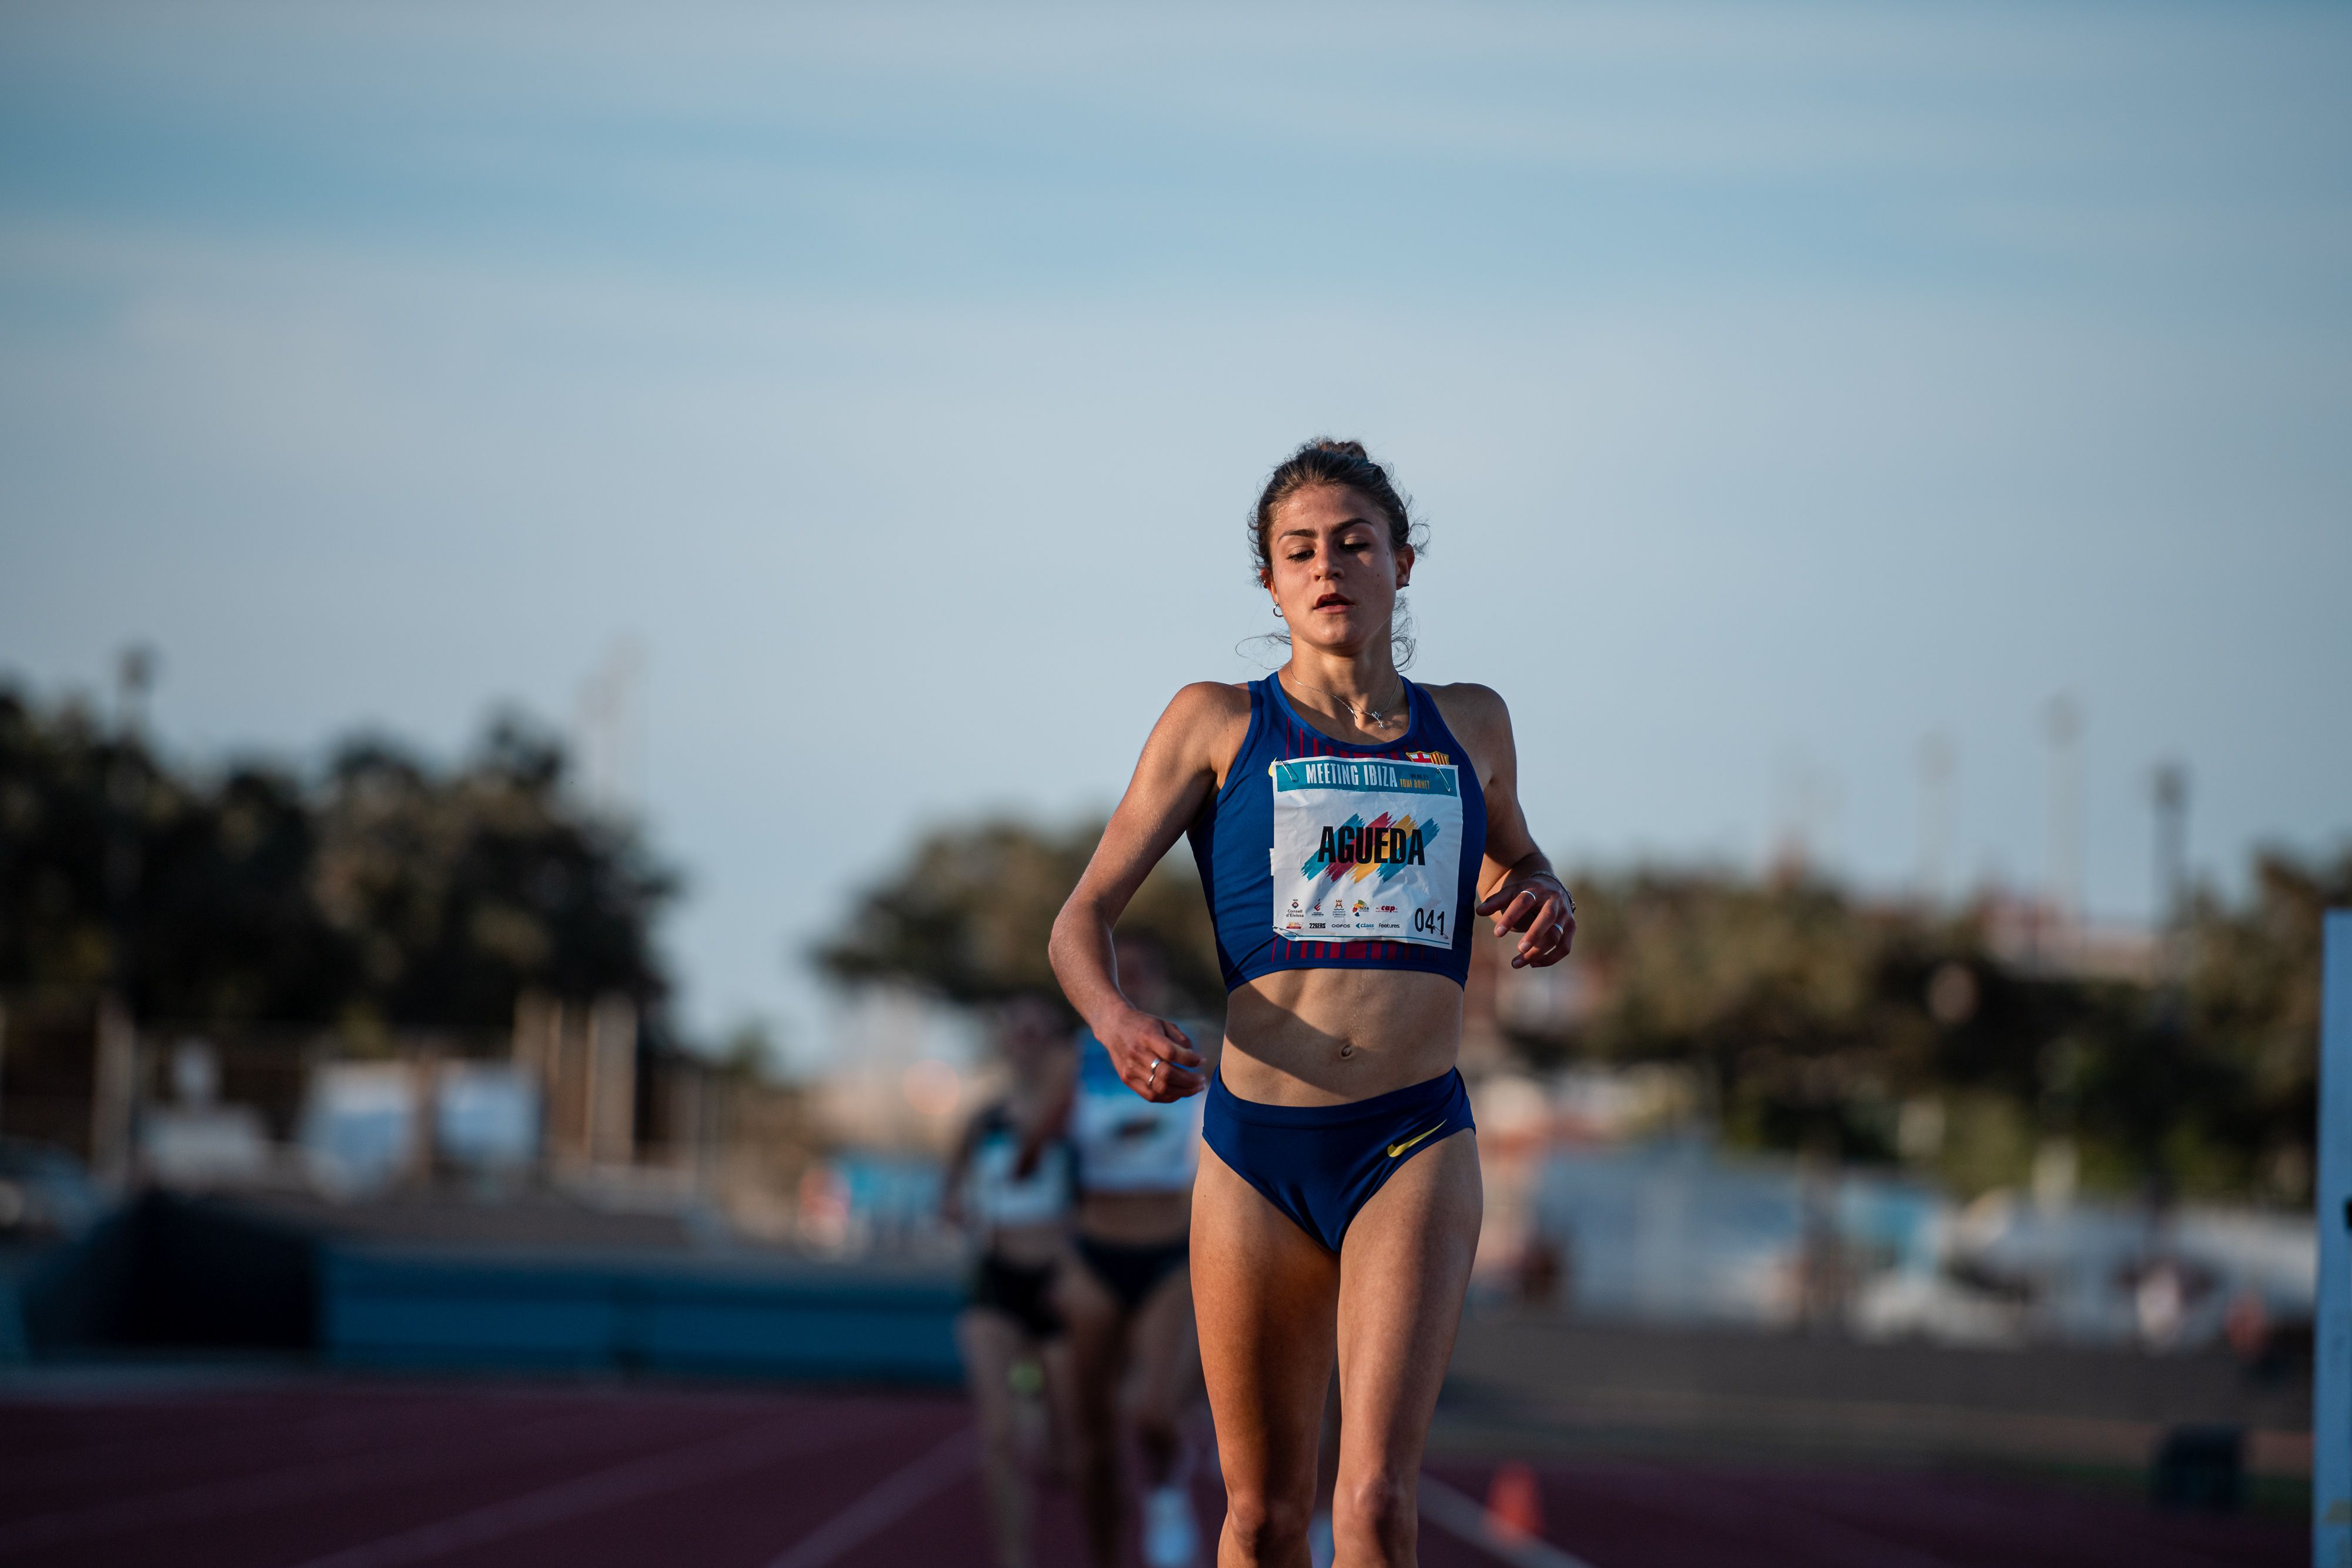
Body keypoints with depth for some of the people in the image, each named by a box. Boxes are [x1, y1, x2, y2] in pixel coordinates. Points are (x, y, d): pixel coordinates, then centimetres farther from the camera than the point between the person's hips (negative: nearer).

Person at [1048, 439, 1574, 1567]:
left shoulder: (1469, 726, 13)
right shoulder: (1219, 724, 6)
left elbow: (1515, 860, 34)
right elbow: (1083, 918, 5)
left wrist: (1545, 903, 8)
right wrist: (1116, 1023, -18)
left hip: (1415, 1146, 0)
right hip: (1256, 1147, 0)